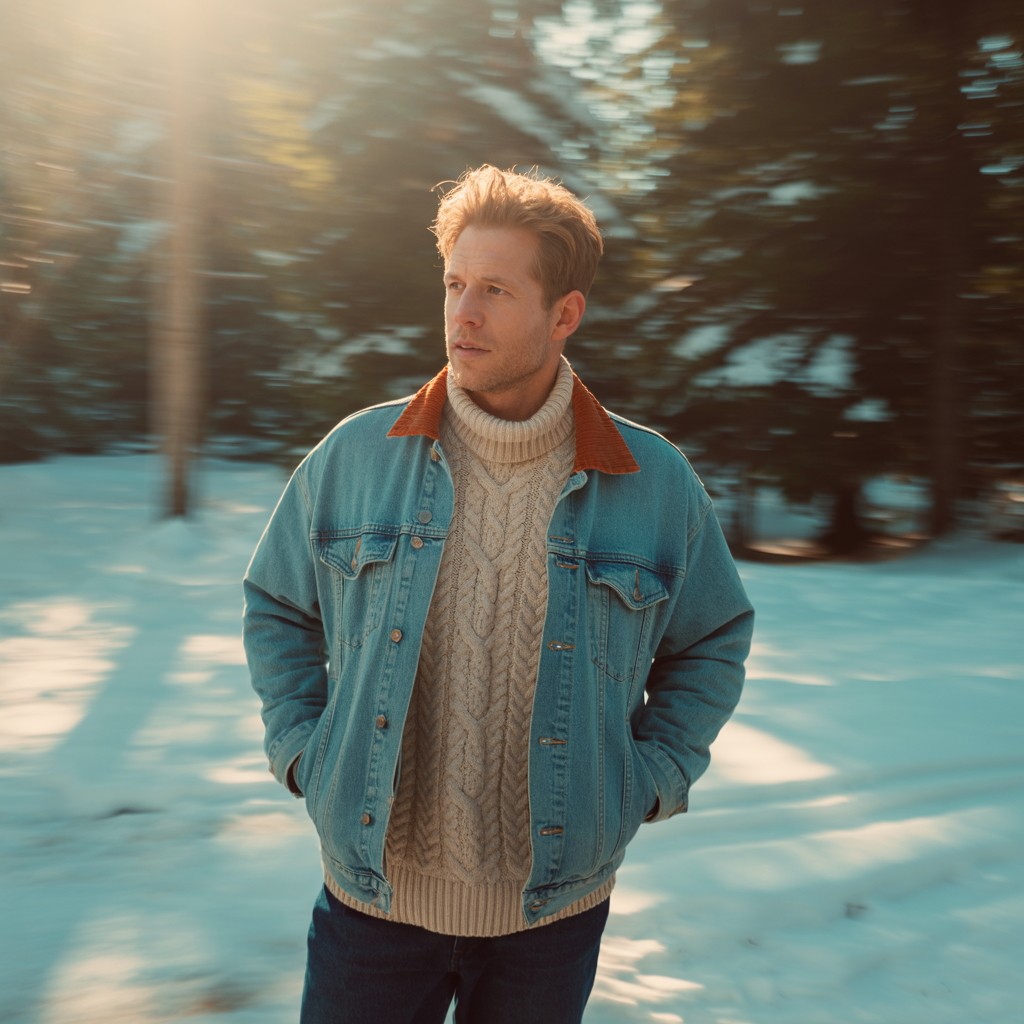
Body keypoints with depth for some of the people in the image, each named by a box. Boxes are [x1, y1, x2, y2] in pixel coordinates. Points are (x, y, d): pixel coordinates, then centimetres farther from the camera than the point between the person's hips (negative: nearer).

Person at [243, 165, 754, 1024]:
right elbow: (277, 607, 10)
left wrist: (652, 778, 1)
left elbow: (714, 639, 9)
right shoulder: (355, 454, -5)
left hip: (556, 906, 1)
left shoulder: (657, 483, -6)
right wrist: (300, 749, 1)